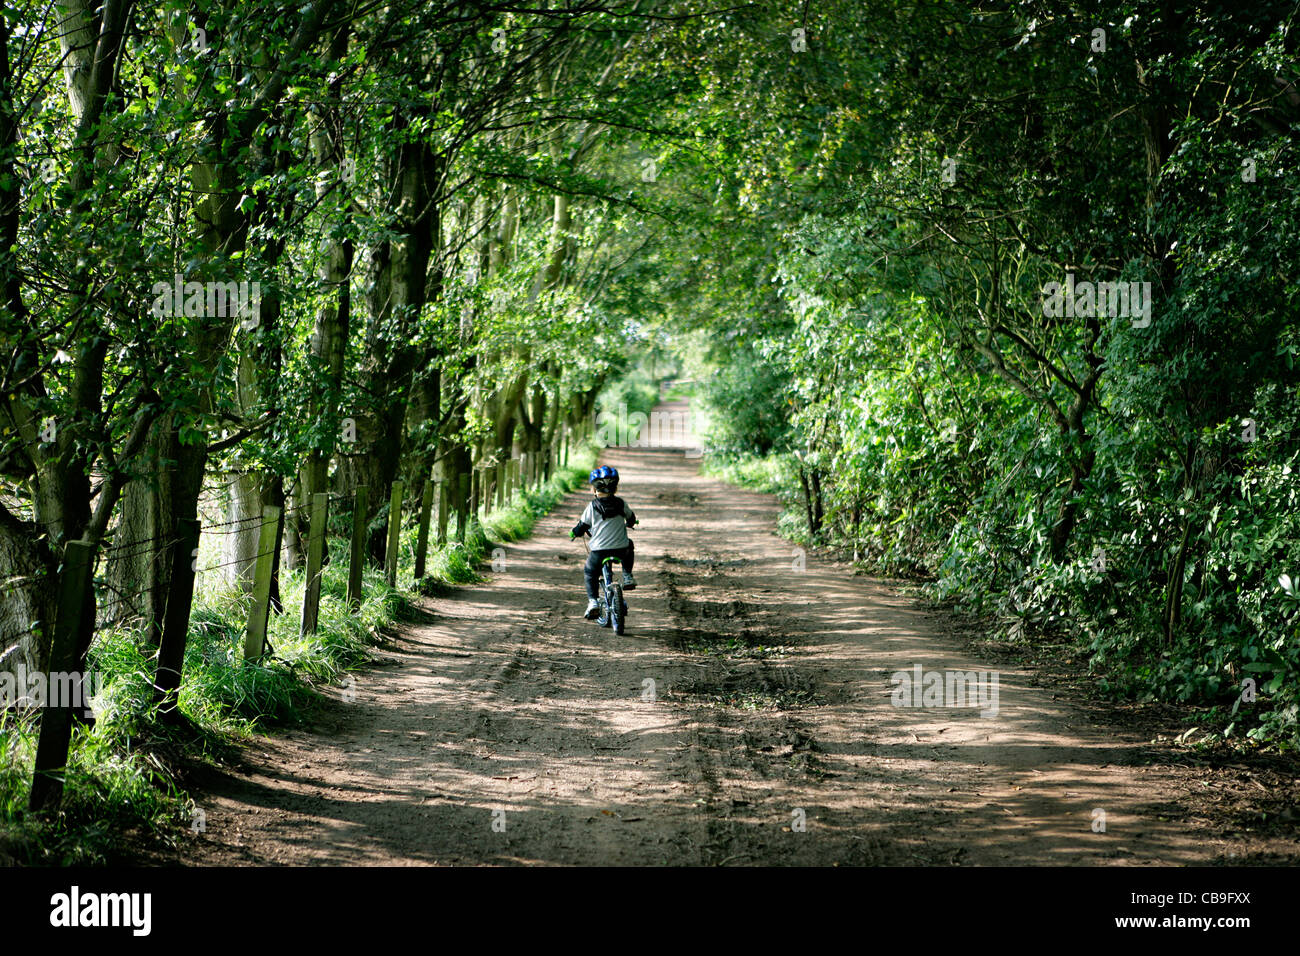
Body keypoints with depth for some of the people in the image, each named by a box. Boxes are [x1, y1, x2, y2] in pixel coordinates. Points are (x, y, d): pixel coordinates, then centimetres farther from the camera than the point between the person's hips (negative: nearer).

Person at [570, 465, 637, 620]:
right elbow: (631, 517, 21)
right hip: (620, 549, 2)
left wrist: (574, 533, 25)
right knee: (629, 545, 37)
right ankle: (627, 577, 26)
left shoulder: (592, 506, -5)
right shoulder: (620, 503, 3)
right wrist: (629, 523, 45)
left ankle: (592, 601, 3)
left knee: (589, 573, 22)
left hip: (599, 550, -2)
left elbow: (583, 525, 2)